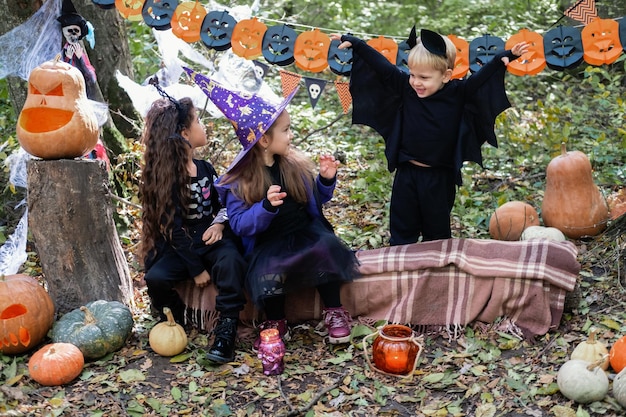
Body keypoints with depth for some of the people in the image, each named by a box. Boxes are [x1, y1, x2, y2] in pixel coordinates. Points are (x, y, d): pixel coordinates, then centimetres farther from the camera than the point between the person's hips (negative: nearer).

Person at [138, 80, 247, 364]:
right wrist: (196, 269, -16)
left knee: (230, 261, -32)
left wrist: (220, 223, -7)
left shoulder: (205, 169, 9)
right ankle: (174, 320, 1)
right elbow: (174, 228, -12)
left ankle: (226, 329, -25)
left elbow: (221, 203, 18)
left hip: (211, 238, 2)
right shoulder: (164, 177, -7)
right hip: (179, 246, -2)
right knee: (156, 277, -29)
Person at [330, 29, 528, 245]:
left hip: (440, 177, -2)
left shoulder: (459, 93, -11)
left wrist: (505, 57, -29)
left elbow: (481, 77, -14)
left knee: (437, 231, 15)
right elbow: (380, 64, -5)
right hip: (406, 173, 2)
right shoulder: (405, 86, -7)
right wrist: (354, 43, -4)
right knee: (401, 230, 15)